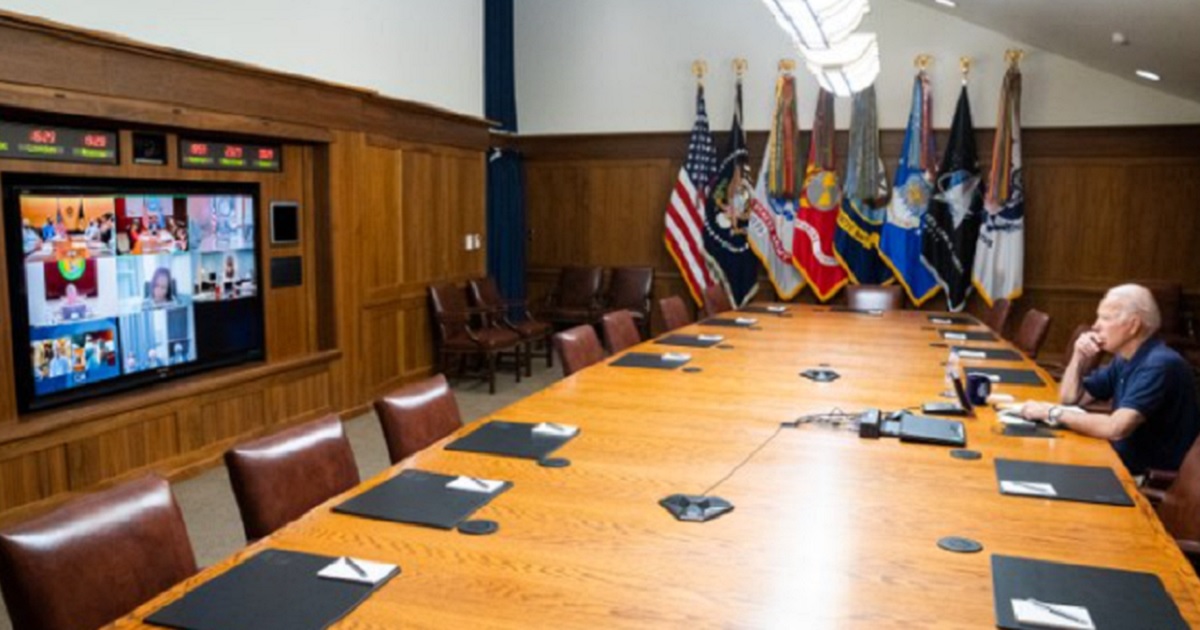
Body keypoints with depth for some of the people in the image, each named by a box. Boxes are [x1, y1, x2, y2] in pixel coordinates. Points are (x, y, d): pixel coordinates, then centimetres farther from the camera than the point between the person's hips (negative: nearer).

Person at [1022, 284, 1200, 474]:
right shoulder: (1124, 360, 8)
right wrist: (1078, 357, -4)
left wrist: (1052, 412, -22)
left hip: (1156, 477, -8)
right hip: (1126, 461, 8)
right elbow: (1070, 398, 13)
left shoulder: (1159, 365, -22)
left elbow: (1115, 428, -32)